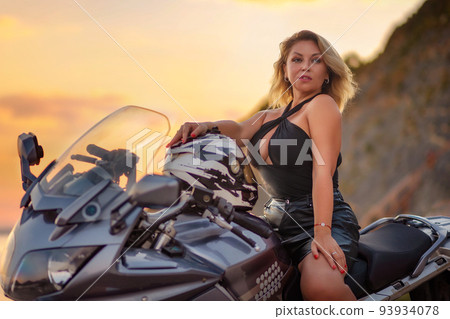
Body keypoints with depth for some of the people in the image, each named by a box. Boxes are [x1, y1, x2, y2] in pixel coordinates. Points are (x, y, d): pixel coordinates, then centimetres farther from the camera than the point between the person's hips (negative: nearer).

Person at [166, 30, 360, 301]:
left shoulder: (322, 104, -3)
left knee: (320, 285, -38)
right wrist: (206, 126, -10)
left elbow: (323, 171, -14)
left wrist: (322, 232, -24)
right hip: (276, 220, 8)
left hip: (322, 219, -8)